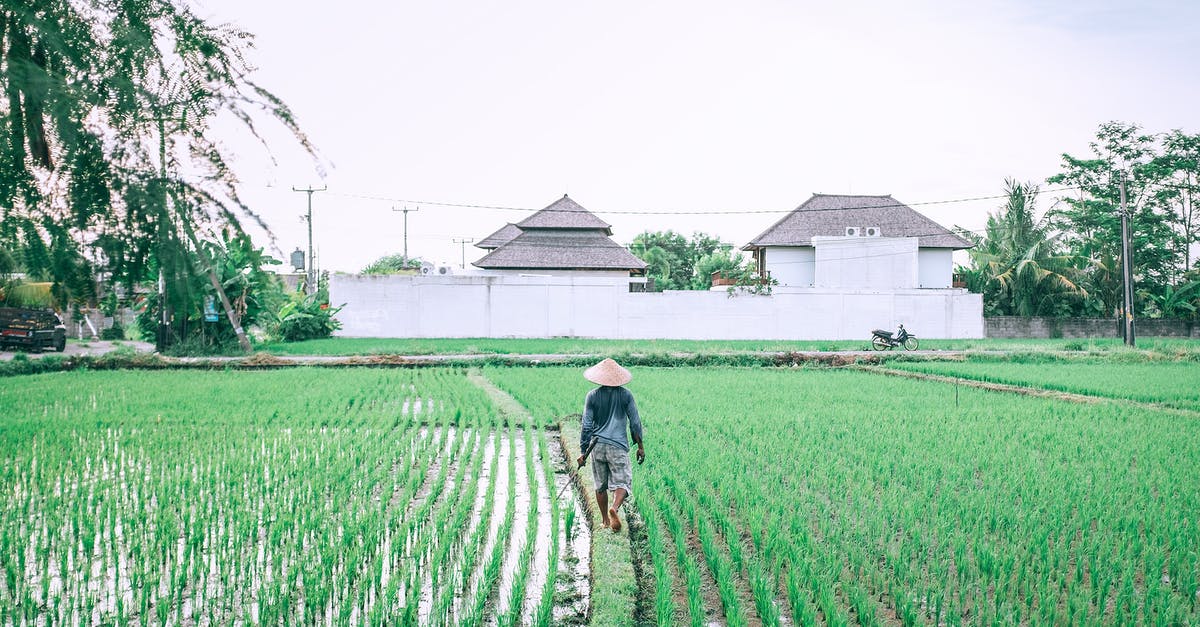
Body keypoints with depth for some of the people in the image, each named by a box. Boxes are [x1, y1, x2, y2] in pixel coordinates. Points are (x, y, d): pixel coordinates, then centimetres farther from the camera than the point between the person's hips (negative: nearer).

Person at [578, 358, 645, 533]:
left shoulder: (592, 396, -1)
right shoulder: (625, 395, -1)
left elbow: (587, 426, -1)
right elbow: (635, 422, 2)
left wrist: (583, 452, 4)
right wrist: (640, 446, 11)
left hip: (598, 446, 2)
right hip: (618, 447, -2)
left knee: (600, 485, 14)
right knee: (622, 483, -1)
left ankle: (605, 520, 22)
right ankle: (614, 508, -28)